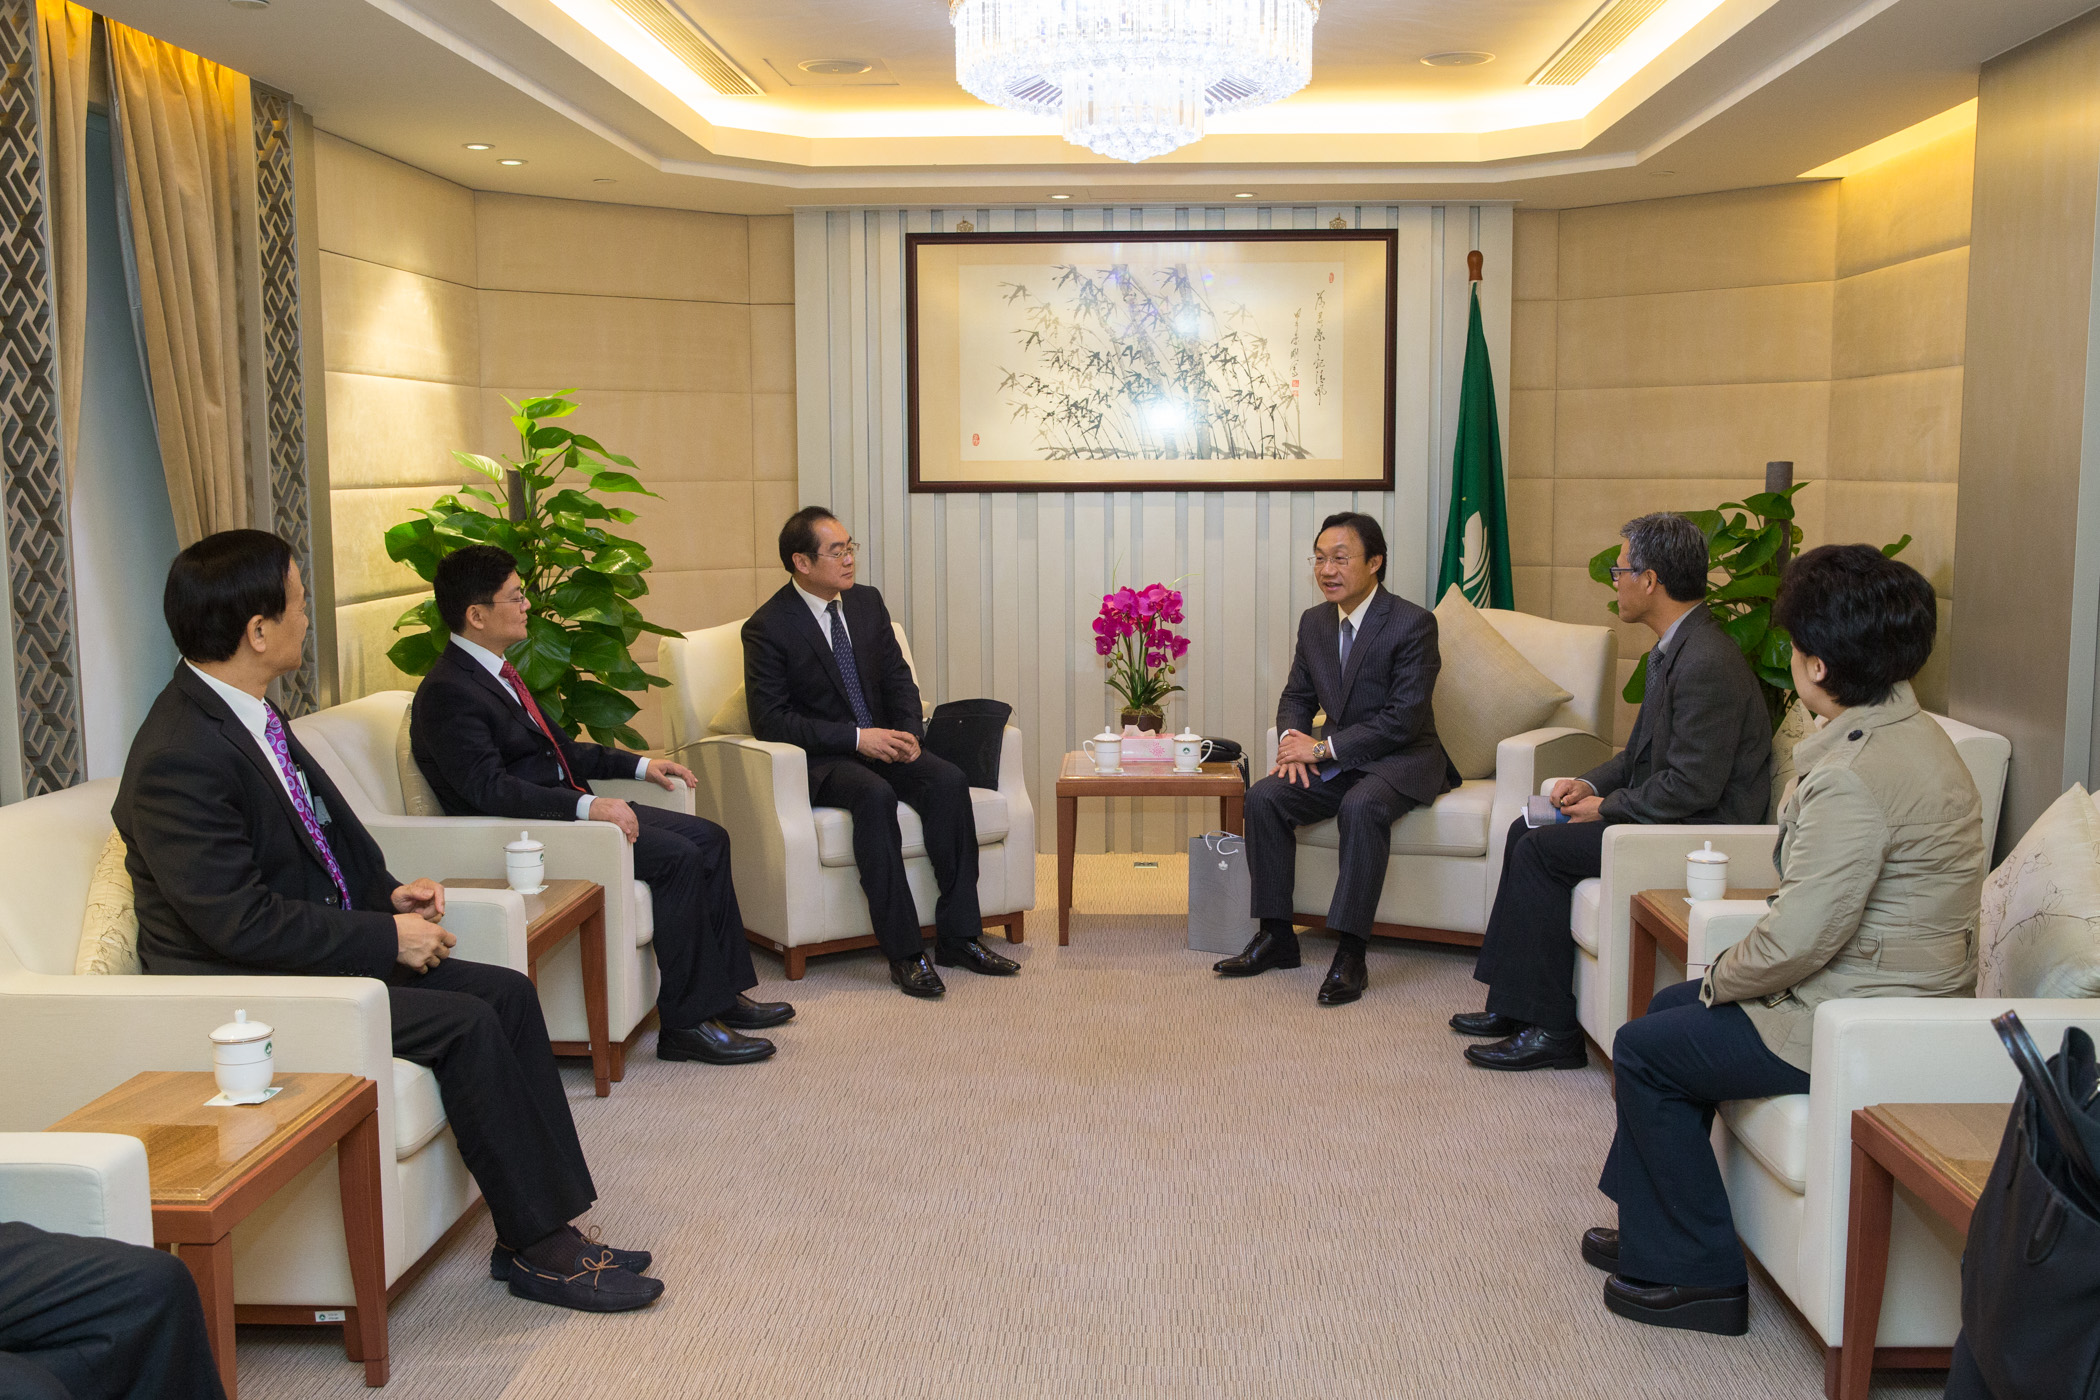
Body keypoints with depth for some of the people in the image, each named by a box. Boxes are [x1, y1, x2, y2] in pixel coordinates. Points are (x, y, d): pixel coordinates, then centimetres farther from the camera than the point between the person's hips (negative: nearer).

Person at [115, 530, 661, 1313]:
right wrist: (386, 938, -19)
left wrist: (388, 895, 2)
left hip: (322, 951, 10)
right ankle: (538, 1250, -8)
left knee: (507, 994, -3)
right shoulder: (180, 757, -23)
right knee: (466, 1025, -21)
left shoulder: (246, 715, 7)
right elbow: (240, 922, -25)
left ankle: (547, 1228, -1)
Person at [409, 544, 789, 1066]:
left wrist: (639, 765, 17)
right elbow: (489, 788, -27)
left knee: (709, 838, 3)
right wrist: (586, 807, -34)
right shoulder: (448, 692, -16)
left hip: (568, 806, 10)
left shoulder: (497, 671, 15)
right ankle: (686, 1023, -15)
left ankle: (721, 992, 8)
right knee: (678, 858, -22)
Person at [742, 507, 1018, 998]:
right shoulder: (768, 627, -9)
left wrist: (909, 732, -8)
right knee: (876, 795, -36)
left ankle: (958, 936, -19)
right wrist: (855, 737, -21)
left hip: (882, 743, 6)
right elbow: (771, 720, -14)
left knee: (948, 780, -23)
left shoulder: (867, 602, 9)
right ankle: (903, 952, -31)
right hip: (819, 759, -6)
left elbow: (898, 678, 13)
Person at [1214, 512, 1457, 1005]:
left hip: (1401, 760, -6)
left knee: (1362, 807, -36)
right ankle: (1276, 936, -6)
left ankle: (1349, 954, -31)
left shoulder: (1413, 623, -15)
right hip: (1337, 760, 7)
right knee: (1263, 796, -16)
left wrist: (1324, 746, -21)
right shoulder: (1314, 621, 7)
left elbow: (1403, 719, -20)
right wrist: (1293, 741, -8)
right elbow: (1296, 696, 15)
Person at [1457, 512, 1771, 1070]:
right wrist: (1592, 783, 4)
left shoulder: (1707, 663, -24)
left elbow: (1694, 786, -25)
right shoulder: (1676, 648, 10)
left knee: (1539, 851, -15)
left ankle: (1552, 1029, -7)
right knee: (1526, 832, 8)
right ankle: (1516, 1004, 11)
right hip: (1666, 816, 11)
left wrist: (1607, 808, -14)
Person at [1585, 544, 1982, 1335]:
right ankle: (1652, 1233, 32)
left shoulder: (1855, 774, -27)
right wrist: (1726, 977, 10)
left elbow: (1800, 938, -28)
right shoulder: (1913, 734, 7)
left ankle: (1701, 1274, 13)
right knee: (1671, 1007, 22)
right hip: (1895, 993, 11)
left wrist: (1721, 980, -7)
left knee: (1644, 1051, 2)